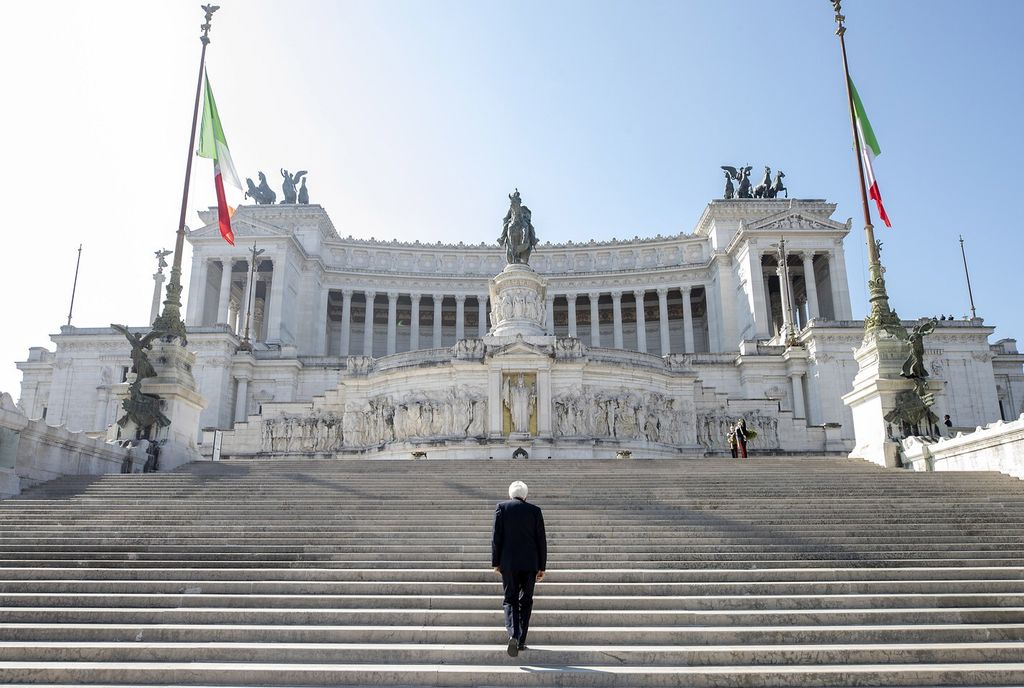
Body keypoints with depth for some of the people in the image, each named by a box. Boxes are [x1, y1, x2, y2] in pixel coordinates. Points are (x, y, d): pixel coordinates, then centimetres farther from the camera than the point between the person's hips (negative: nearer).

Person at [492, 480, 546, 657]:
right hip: (530, 563, 1)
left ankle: (513, 634, -15)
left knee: (510, 600, 6)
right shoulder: (535, 510, 4)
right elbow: (541, 540, 3)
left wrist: (496, 563, 3)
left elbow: (497, 537, -4)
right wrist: (541, 567, 8)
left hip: (508, 563, -1)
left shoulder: (501, 507, 1)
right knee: (526, 601, 12)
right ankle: (521, 640, 12)